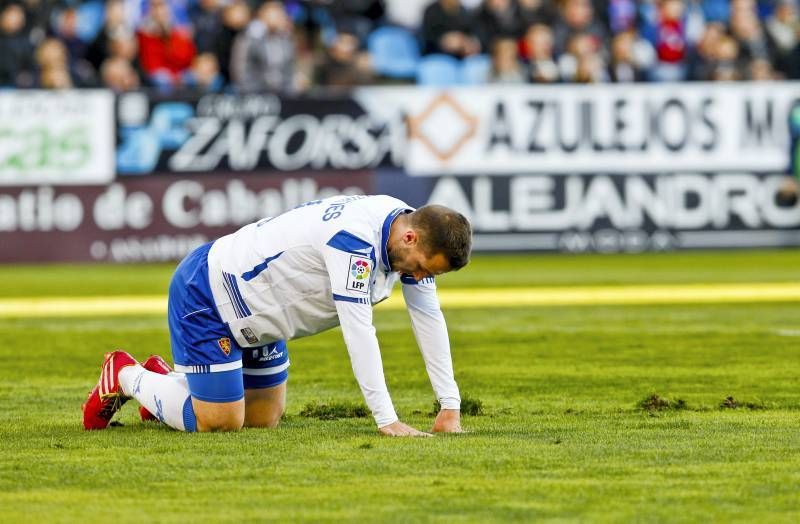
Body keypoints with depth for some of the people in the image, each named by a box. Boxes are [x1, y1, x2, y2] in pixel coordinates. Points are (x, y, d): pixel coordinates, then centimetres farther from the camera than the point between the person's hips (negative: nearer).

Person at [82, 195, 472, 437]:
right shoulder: (354, 239, -35)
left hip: (256, 314, 10)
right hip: (203, 298, -10)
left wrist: (451, 406, -9)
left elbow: (428, 318, -4)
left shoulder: (410, 231, -8)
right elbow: (358, 331, -38)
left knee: (264, 419, 13)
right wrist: (387, 421, -38)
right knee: (220, 423, -10)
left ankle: (167, 380, 32)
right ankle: (125, 377, 12)